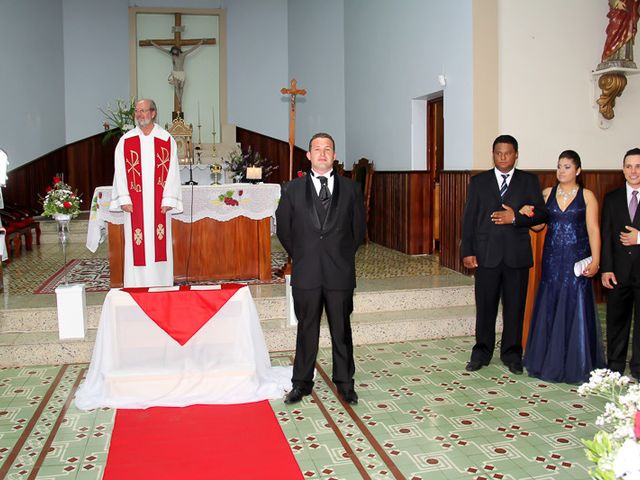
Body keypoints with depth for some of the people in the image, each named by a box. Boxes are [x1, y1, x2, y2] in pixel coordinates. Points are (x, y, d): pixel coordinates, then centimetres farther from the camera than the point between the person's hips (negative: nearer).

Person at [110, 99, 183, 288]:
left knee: (159, 246, 4)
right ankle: (136, 287, 8)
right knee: (136, 249, 1)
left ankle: (162, 285, 11)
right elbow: (121, 172, 3)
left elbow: (172, 171, 0)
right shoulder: (125, 141, 5)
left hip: (159, 205, 0)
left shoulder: (167, 140, 3)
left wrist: (168, 200, -7)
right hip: (134, 205, 0)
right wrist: (124, 199, -6)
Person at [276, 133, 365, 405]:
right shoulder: (294, 189, 4)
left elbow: (358, 228, 11)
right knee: (306, 330, 10)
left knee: (342, 330, 10)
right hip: (306, 272, 0)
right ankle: (302, 383, 23)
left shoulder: (350, 189, 5)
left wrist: (344, 257, 8)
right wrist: (299, 257, 7)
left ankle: (344, 383, 24)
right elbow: (283, 227, 9)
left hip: (340, 272, 0)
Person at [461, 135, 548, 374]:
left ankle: (512, 353, 20)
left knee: (515, 307, 7)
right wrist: (467, 251, -4)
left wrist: (516, 217, -15)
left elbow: (542, 213, 3)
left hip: (517, 254, 0)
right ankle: (482, 352, 19)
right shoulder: (478, 181, 7)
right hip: (486, 254, 0)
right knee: (485, 305, 5)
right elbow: (469, 218, 3)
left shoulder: (529, 181, 7)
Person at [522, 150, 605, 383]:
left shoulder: (587, 196, 0)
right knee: (549, 308, 7)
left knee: (575, 308, 0)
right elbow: (538, 226, 9)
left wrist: (595, 259, -14)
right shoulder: (547, 194, 8)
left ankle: (576, 364, 13)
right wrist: (528, 214, -12)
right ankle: (549, 361, 20)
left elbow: (593, 229, -5)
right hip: (552, 259, 3)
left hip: (576, 260, -3)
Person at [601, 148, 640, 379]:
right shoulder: (612, 198, 7)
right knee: (616, 321, 10)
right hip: (618, 272, 2)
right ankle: (615, 367, 21)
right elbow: (606, 236, 2)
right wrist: (606, 269, -5)